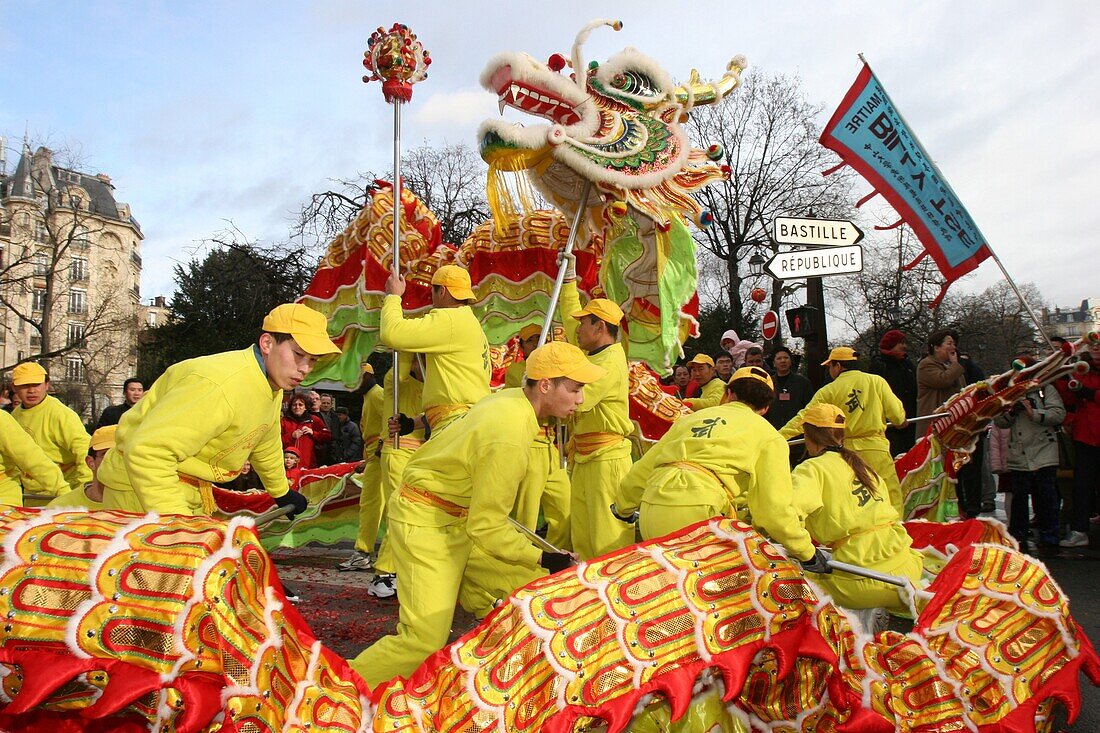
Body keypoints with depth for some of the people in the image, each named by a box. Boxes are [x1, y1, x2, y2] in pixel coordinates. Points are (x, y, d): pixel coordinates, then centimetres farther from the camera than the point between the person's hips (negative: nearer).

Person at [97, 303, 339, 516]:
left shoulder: (273, 388, 2)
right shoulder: (217, 384, -30)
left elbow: (265, 447, 22)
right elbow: (148, 452, -34)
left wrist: (282, 493, 35)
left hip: (190, 495, 9)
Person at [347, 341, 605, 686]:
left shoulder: (510, 397, -2)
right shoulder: (510, 438, -30)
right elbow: (486, 527, -24)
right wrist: (543, 559, -15)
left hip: (459, 513, 10)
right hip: (425, 524, -10)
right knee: (425, 639, -14)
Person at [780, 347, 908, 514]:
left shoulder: (828, 391, 0)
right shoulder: (877, 381, 0)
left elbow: (804, 419, -1)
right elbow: (898, 416, -1)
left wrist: (778, 436, 4)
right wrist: (900, 420, 23)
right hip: (876, 449, -1)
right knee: (892, 500, 1)